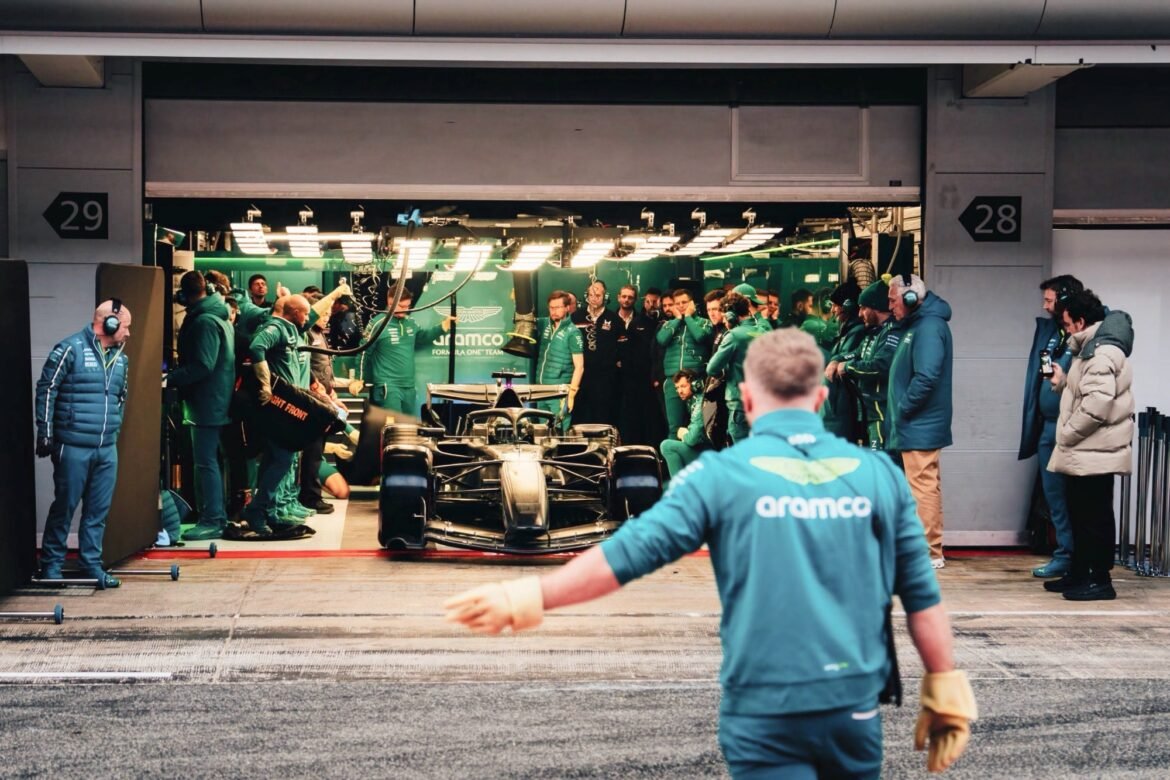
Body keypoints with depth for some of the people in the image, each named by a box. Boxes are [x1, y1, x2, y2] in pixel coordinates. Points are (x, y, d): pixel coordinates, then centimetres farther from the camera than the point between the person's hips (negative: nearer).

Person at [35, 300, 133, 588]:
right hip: (73, 447, -6)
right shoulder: (70, 349, -8)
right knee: (64, 506, 2)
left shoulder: (121, 358, 13)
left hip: (107, 448, 6)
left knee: (99, 510, 7)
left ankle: (92, 564, 15)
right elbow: (46, 390, -7)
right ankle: (51, 564, 13)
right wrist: (45, 434, -8)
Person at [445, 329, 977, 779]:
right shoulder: (878, 473, 2)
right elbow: (922, 594, 3)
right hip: (855, 702, 3)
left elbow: (631, 552, -11)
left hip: (765, 705, -3)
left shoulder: (722, 475, -7)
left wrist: (527, 598, -4)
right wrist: (944, 686, 13)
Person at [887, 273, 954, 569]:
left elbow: (926, 378, -25)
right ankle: (931, 550, 21)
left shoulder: (928, 328, -16)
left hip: (920, 427, -11)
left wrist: (903, 409, -16)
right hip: (918, 426, 11)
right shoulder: (917, 325, 16)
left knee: (923, 488, -7)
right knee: (926, 486, 14)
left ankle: (929, 553, -3)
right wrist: (900, 413, 12)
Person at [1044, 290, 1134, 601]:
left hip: (1096, 454, -11)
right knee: (1080, 515, 16)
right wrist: (1063, 382, 9)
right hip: (1084, 453, 11)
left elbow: (1096, 404, -26)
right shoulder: (1092, 349, 19)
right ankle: (1079, 573, 24)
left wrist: (1066, 434, -17)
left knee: (1096, 517, -5)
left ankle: (1101, 580, 1)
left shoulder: (1102, 353, -17)